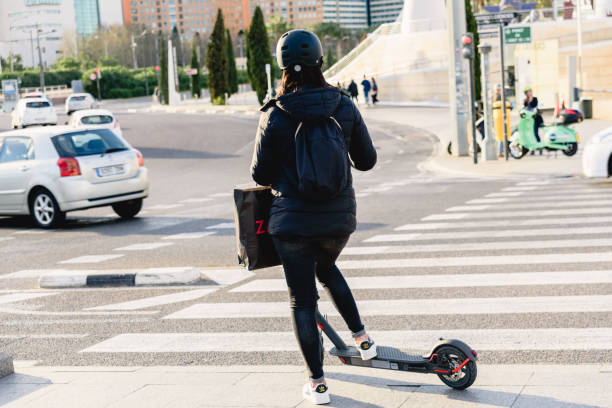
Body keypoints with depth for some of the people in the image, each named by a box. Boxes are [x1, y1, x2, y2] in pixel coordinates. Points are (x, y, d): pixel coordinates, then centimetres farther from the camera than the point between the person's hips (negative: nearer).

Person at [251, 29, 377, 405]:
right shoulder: (345, 106, -5)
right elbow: (367, 161, 4)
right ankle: (362, 338, 29)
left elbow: (261, 175, -4)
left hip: (293, 221, -3)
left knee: (303, 301, 8)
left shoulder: (276, 116, -11)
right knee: (327, 269, 33)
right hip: (339, 218, 3)